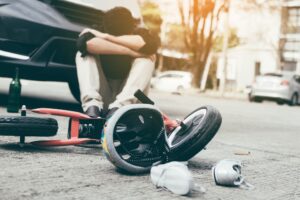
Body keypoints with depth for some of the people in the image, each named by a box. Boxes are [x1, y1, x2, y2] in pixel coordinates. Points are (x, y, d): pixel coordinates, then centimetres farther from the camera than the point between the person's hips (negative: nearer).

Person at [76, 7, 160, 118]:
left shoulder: (137, 34, -5)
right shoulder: (97, 33, -9)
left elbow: (152, 43, -31)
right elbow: (85, 43, -35)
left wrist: (107, 37, -27)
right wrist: (131, 52, -35)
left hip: (128, 101, 0)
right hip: (101, 98, 0)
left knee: (146, 57, -21)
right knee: (85, 53, -17)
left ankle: (119, 107, -34)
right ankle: (92, 105, -33)